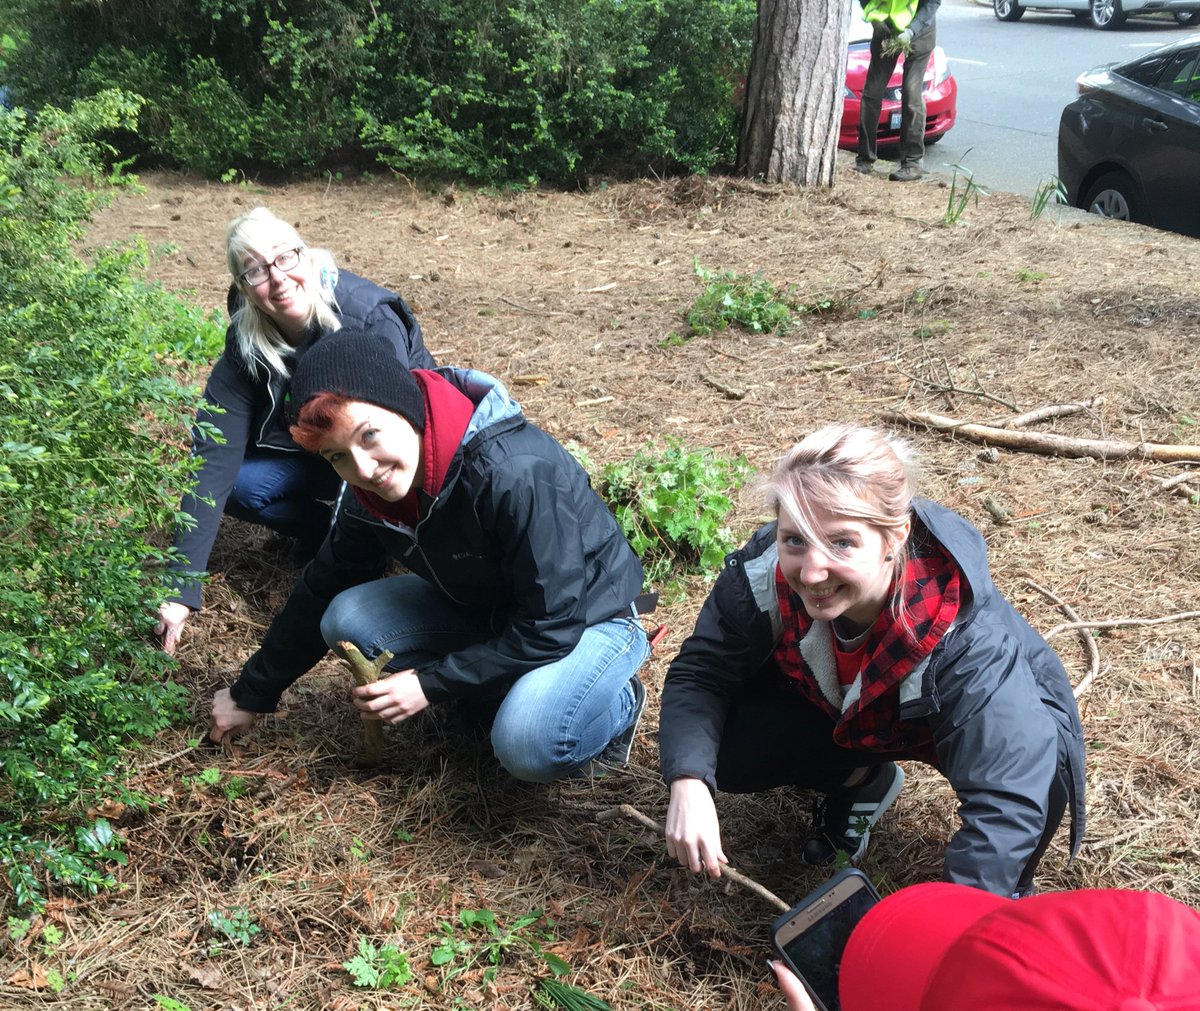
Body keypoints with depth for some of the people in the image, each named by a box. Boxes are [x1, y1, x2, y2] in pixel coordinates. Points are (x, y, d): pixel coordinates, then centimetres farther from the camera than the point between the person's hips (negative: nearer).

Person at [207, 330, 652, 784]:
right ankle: (509, 694, 1)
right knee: (347, 619, -13)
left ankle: (618, 702, -1)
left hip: (585, 619, -7)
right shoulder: (372, 492, -12)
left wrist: (431, 683, -23)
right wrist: (251, 694, 12)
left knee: (529, 744, -35)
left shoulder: (516, 474, -36)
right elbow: (321, 590, 4)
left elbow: (552, 626, -29)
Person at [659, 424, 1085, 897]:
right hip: (847, 713, 3)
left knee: (1034, 759, -37)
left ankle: (1012, 891, 0)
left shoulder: (968, 642, -42)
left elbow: (1006, 804, -45)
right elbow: (698, 675, -21)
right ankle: (858, 780, 13)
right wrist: (688, 783, -40)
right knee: (721, 750, -20)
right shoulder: (760, 576, -32)